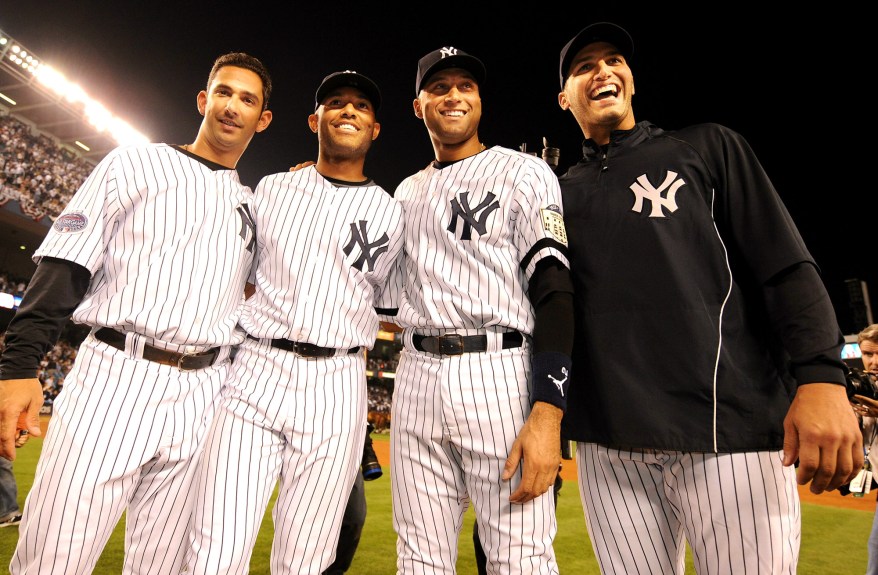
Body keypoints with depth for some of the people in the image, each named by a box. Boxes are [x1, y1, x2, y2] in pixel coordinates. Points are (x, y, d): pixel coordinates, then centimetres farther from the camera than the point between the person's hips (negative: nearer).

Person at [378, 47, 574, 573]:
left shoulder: (523, 172, 2)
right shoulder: (407, 192, 20)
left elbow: (554, 290, -9)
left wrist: (548, 412, -20)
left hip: (500, 372, -4)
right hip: (416, 377, 5)